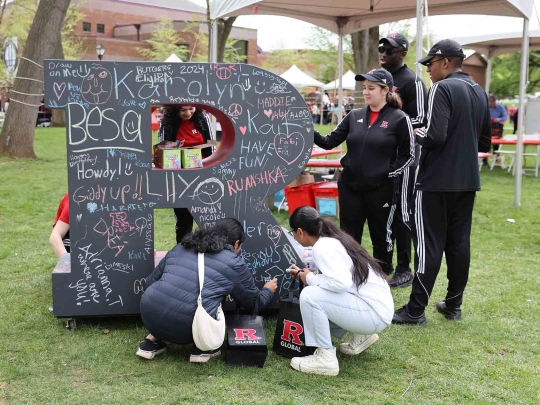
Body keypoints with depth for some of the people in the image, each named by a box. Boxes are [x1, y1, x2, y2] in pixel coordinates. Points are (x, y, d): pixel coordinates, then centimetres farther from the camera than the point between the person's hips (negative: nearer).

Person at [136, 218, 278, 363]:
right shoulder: (234, 264, 7)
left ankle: (153, 340, 20)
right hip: (185, 329, -4)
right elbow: (254, 303, 22)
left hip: (149, 317, 4)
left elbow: (150, 282, 25)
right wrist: (268, 291, 43)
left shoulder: (180, 247, 19)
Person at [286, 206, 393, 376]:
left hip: (373, 312, -10)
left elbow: (341, 282, -28)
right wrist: (303, 274, 24)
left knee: (309, 296, -20)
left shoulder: (322, 247, -16)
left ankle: (325, 358, -9)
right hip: (377, 306, 10)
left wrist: (310, 278, -12)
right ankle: (360, 337, 22)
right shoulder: (333, 239, 10)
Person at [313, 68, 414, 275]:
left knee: (381, 236, 11)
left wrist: (389, 173, -10)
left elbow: (408, 155, -2)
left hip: (381, 188, -4)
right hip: (350, 186, 4)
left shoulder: (399, 119, -6)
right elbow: (330, 142, 4)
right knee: (349, 237, 11)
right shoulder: (355, 116, 6)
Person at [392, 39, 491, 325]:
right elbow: (485, 142, 17)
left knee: (430, 244, -4)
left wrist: (417, 134, -4)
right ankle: (453, 305, 19)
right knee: (459, 242, 12)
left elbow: (435, 136, -23)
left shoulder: (442, 88, -13)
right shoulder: (479, 92, 12)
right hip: (467, 180, 8)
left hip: (437, 181, -7)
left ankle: (415, 310, 2)